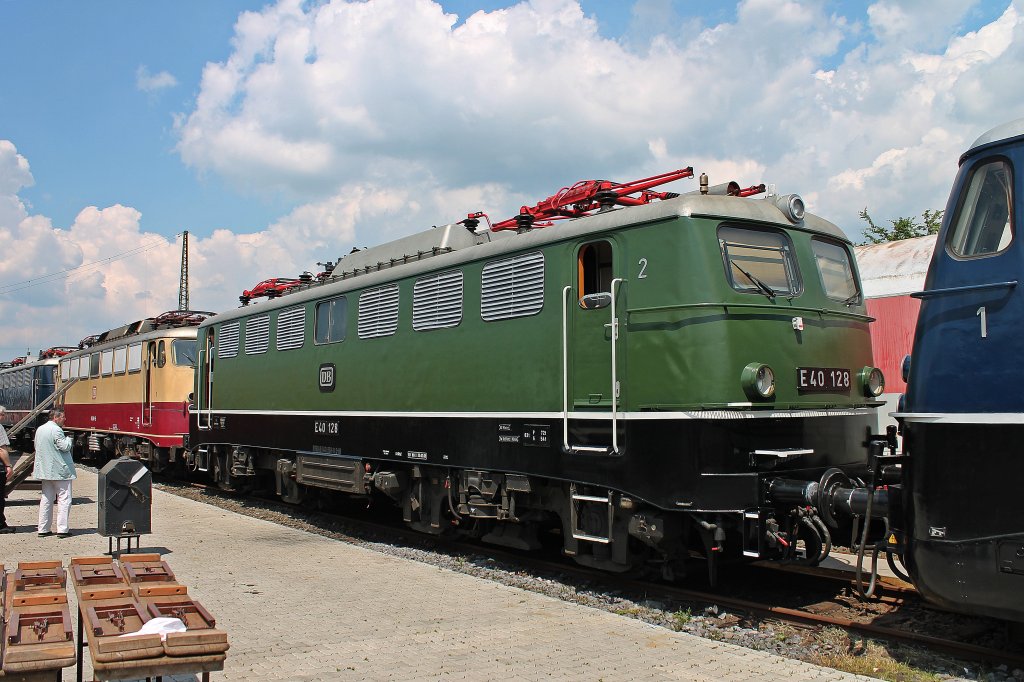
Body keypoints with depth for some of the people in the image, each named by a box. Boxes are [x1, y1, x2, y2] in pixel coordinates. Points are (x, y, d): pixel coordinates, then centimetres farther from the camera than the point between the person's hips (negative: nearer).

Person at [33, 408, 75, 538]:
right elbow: (65, 447, -17)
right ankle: (62, 529, -6)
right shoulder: (56, 430, -16)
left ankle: (43, 529, 13)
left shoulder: (39, 429, 11)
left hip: (44, 471, 8)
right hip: (59, 471, -8)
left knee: (46, 499, 12)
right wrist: (68, 439, 2)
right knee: (64, 499, -3)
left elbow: (37, 447, 21)